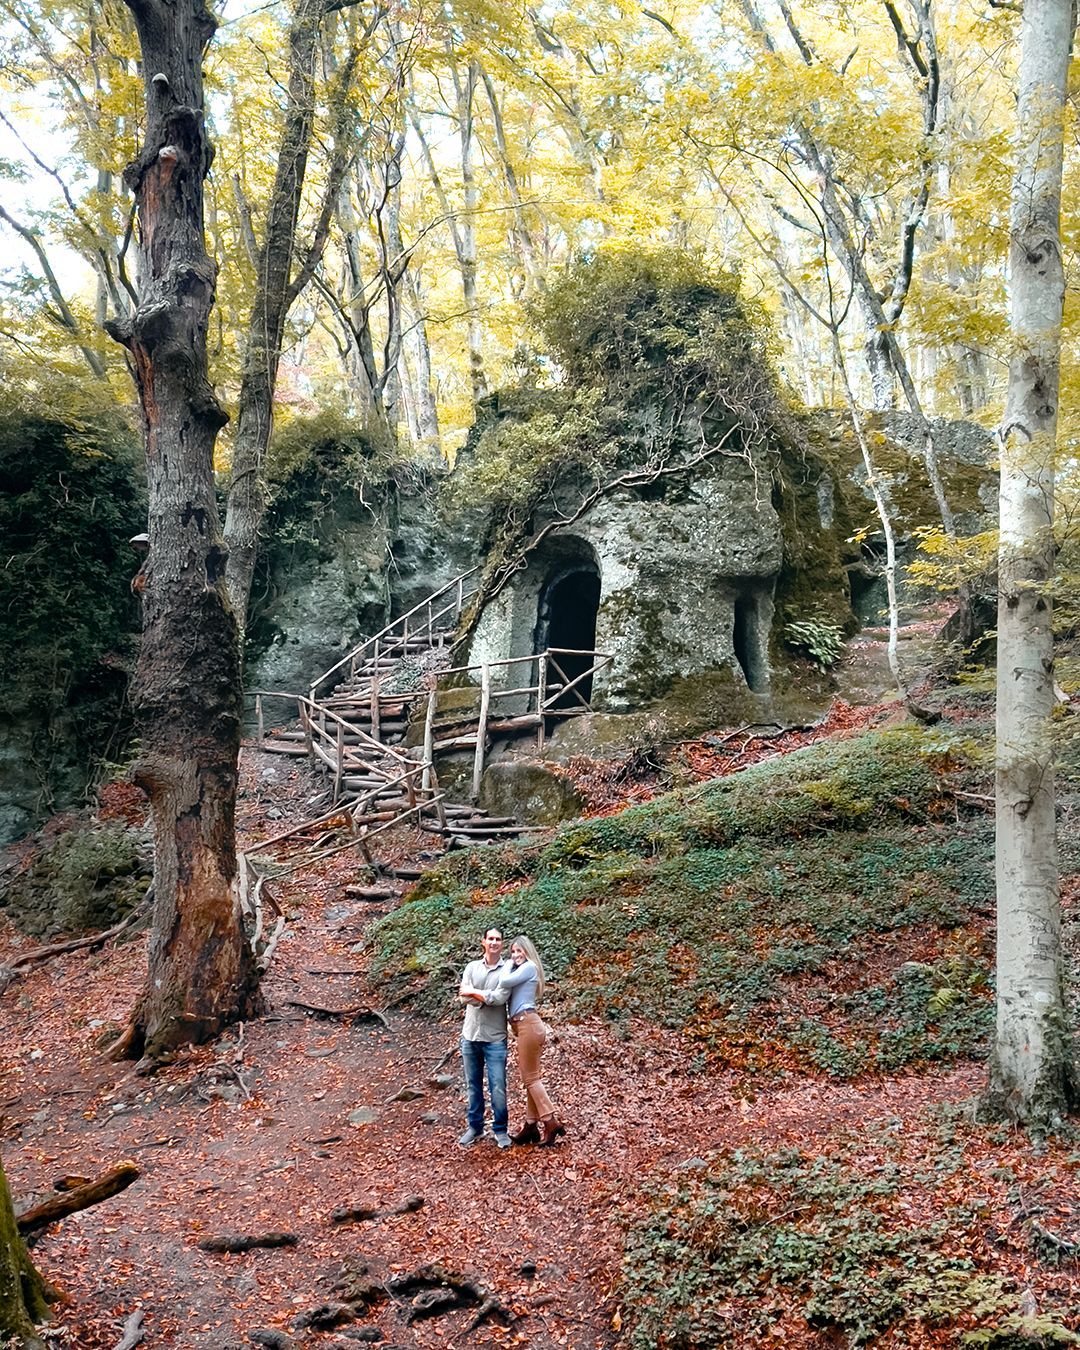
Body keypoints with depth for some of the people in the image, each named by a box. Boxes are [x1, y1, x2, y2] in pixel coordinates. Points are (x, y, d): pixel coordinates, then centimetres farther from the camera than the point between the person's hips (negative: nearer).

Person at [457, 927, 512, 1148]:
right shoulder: (472, 967, 5)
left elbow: (500, 998, -18)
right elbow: (463, 997, -7)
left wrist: (474, 992, -9)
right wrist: (488, 996, -15)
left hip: (495, 1038, -3)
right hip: (470, 1035, 3)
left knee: (498, 1088, -1)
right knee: (473, 1085, 12)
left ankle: (500, 1130, 15)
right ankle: (474, 1127, 26)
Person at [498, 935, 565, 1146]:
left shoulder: (529, 967, -7)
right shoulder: (521, 969, 22)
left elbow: (504, 982, -17)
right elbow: (507, 987, 12)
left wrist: (508, 964, -1)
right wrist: (510, 961, 8)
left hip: (528, 1024, -10)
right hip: (524, 1026, 10)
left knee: (530, 1077, -7)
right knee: (530, 1076, 10)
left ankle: (551, 1121, -8)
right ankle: (531, 1125, 14)